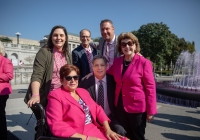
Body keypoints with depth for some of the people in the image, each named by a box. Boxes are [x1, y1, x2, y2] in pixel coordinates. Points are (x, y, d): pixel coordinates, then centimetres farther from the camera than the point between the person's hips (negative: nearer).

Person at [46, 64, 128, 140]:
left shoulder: (83, 92, 14)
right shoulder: (55, 95, -5)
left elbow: (97, 109, 11)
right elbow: (56, 125, -14)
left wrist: (108, 129, -3)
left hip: (95, 130, 6)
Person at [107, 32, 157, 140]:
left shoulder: (144, 63, -13)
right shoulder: (117, 61, 2)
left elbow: (150, 87, -12)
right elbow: (107, 73, 19)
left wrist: (151, 111, -11)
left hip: (137, 107, -4)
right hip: (120, 106, 5)